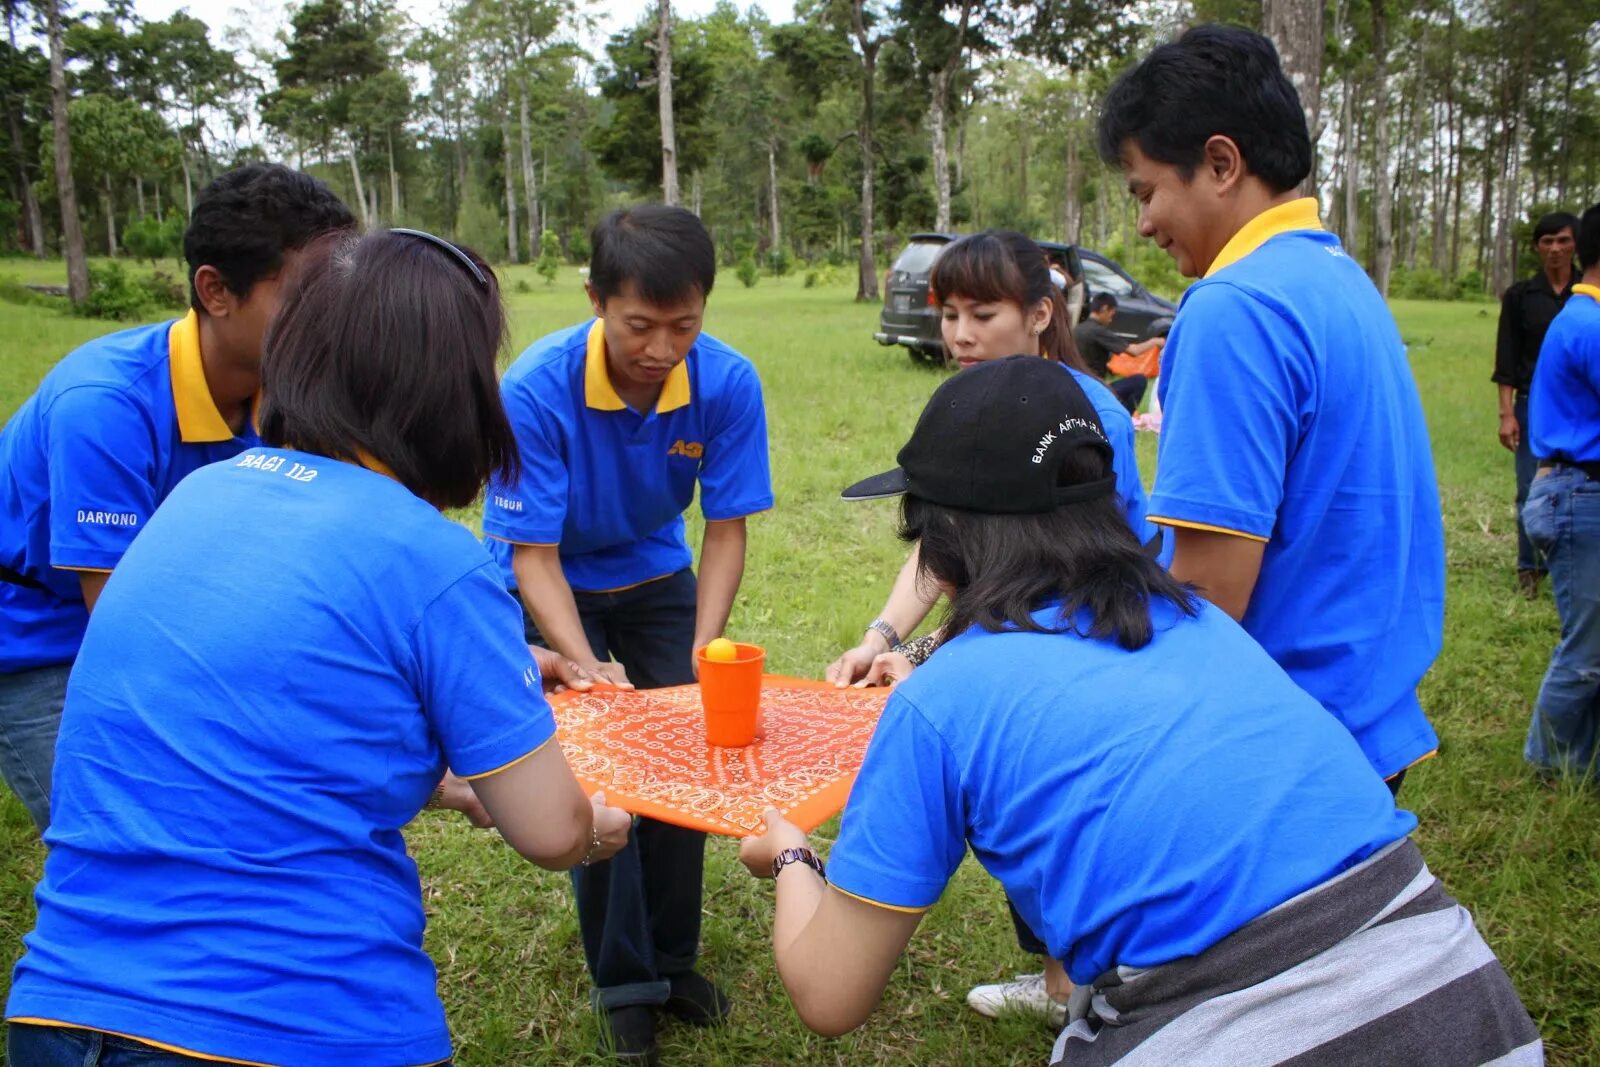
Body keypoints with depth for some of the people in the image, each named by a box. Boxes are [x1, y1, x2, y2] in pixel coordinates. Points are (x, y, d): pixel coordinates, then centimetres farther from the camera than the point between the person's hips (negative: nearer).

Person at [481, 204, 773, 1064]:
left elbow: (726, 531, -16)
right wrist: (587, 667, -38)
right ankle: (623, 982, 13)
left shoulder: (727, 383, -23)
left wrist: (701, 653, -27)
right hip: (554, 591, -2)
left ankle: (672, 959, 24)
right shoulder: (535, 390, -31)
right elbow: (533, 556, -26)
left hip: (657, 579, 3)